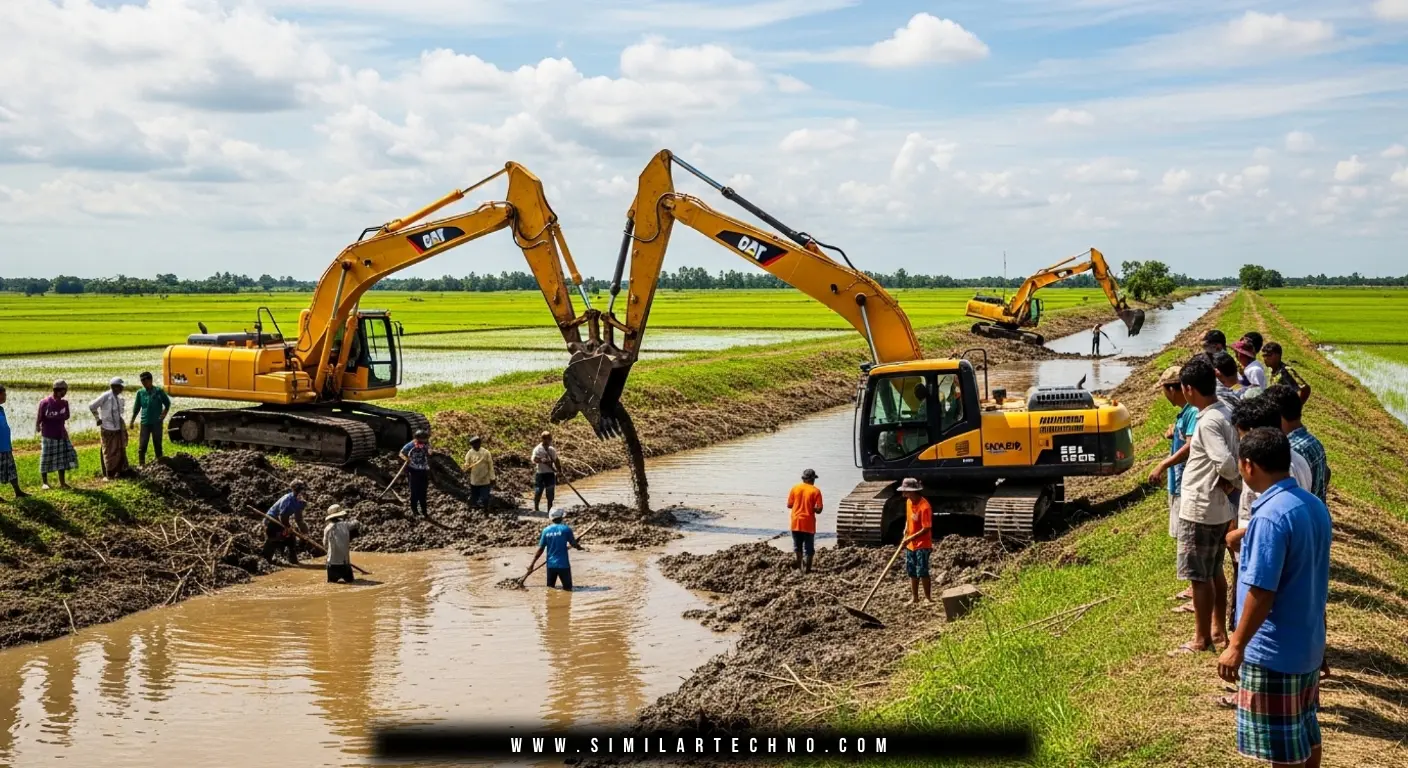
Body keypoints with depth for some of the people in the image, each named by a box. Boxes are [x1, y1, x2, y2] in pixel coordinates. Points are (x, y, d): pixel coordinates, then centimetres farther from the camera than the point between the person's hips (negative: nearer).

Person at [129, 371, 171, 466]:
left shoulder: (159, 391, -4)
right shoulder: (140, 393, 3)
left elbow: (167, 404, 5)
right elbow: (136, 408, 11)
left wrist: (164, 414, -7)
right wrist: (132, 421, 8)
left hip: (157, 422, -2)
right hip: (145, 422, 2)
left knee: (157, 443, 7)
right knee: (142, 444, -1)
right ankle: (141, 463, 6)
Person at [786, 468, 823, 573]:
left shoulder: (795, 488, 0)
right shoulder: (815, 491, -9)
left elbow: (789, 505, 4)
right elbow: (818, 509, -12)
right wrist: (811, 507, 7)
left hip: (796, 522, 3)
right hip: (808, 523, -3)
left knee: (798, 546, 20)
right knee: (808, 549, 7)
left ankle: (800, 566, 27)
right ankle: (806, 569, 6)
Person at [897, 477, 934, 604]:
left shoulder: (924, 506, -23)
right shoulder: (908, 502, 2)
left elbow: (926, 529, -23)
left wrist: (910, 539, -23)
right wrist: (906, 532, 4)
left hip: (922, 545, -8)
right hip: (910, 544, 8)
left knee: (922, 572, -3)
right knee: (912, 572, 13)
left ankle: (928, 597, 10)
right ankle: (914, 597, 23)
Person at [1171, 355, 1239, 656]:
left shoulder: (1208, 422, -23)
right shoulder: (1226, 414, 5)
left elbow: (1226, 462, -32)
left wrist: (1227, 480, -12)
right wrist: (1231, 482, 3)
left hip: (1200, 510, -9)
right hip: (1220, 508, 9)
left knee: (1199, 576, 2)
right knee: (1215, 572, 20)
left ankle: (1201, 639, 10)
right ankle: (1219, 630, 29)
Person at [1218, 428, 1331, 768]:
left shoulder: (1270, 517, -24)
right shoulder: (1315, 506, 4)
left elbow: (1262, 593, -25)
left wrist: (1237, 645, -16)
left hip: (1274, 652, -9)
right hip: (1309, 644, 9)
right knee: (1306, 730, 20)